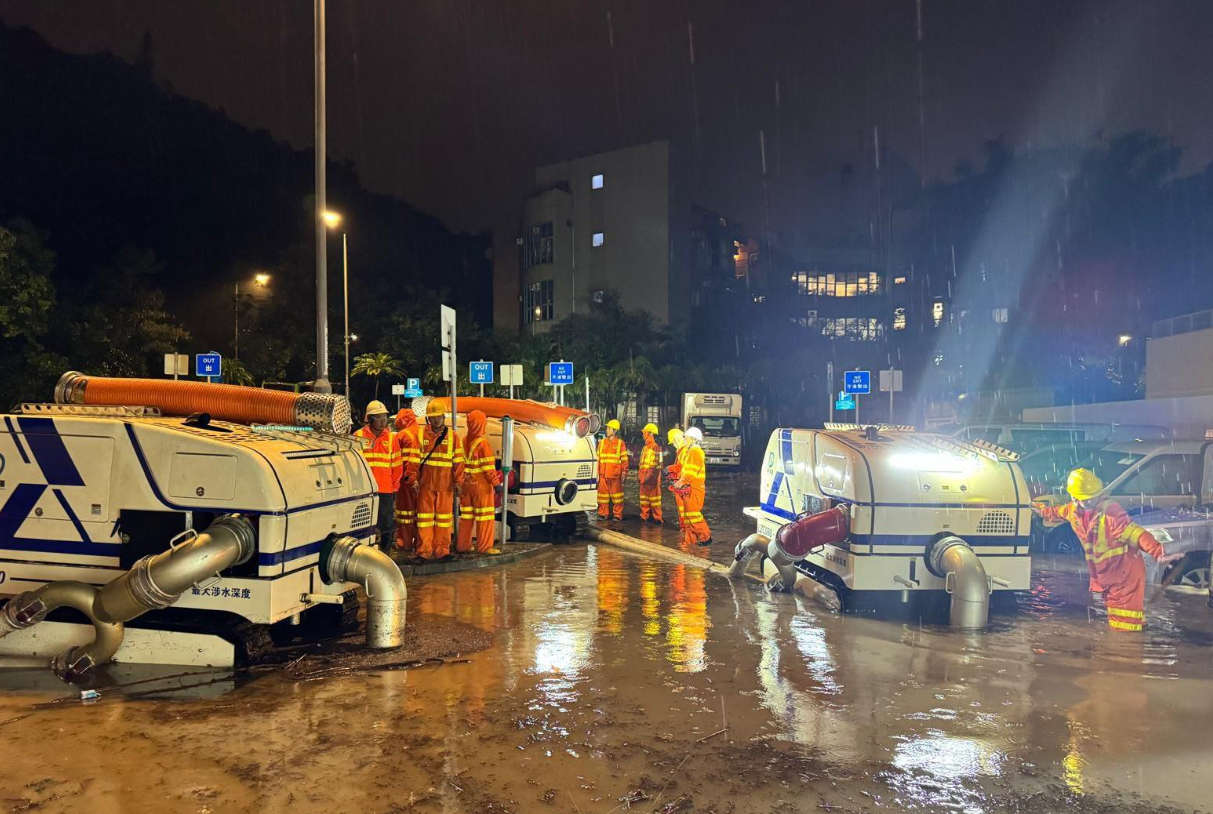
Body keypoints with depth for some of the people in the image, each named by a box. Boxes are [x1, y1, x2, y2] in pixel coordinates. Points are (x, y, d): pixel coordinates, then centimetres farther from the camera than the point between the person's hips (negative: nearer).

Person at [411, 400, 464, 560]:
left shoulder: (452, 435, 5)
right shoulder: (421, 434, 5)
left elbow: (458, 460, 2)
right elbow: (414, 458, 1)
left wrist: (458, 481, -4)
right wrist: (414, 479, -7)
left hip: (445, 485, 0)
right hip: (425, 483, 0)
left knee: (444, 516, 5)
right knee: (425, 516, 2)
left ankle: (441, 549, 13)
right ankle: (424, 550, 7)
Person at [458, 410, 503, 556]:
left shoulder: (463, 442, 6)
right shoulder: (482, 444, -15)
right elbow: (488, 467, -17)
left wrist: (460, 481, 18)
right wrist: (496, 483, -12)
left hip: (466, 485, 7)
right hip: (481, 485, -7)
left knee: (466, 515, 14)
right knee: (484, 516, 0)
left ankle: (463, 545, 19)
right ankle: (484, 546, 1)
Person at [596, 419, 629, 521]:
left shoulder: (620, 443, 0)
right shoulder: (602, 442, 12)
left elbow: (624, 460, 1)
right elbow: (598, 459, 13)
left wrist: (624, 474, -4)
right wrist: (597, 473, 9)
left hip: (615, 475, -3)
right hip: (603, 474, 3)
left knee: (616, 495, 1)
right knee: (603, 494, 5)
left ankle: (618, 515, 9)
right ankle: (603, 514, 15)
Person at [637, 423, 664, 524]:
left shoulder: (656, 448, -12)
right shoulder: (645, 448, 16)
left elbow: (658, 465, -17)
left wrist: (650, 476, -20)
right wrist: (639, 472, 16)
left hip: (652, 478, -9)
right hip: (643, 478, 9)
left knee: (654, 498, -3)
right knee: (644, 498, 12)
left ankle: (657, 518, 3)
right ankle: (645, 516, 21)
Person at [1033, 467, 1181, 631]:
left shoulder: (1110, 511, -24)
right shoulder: (1074, 511, -1)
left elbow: (1133, 532, -33)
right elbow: (1058, 512, 23)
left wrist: (1158, 552, -46)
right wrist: (1043, 511, 41)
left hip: (1125, 572, -8)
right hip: (1103, 574, 8)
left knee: (1125, 623, -7)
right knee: (1114, 618, 20)